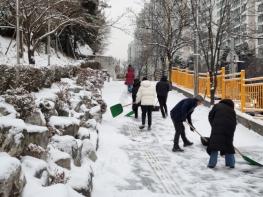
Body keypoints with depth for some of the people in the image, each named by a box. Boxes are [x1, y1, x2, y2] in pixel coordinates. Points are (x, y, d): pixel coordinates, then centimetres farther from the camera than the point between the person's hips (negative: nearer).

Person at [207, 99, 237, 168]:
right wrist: (231, 133, 25)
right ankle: (231, 163, 18)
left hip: (217, 129, -3)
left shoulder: (217, 106, 19)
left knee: (214, 144, -2)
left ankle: (212, 163, -8)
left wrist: (214, 125, 21)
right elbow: (234, 123, 22)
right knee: (228, 145, 16)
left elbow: (210, 116, 13)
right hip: (229, 130, 3)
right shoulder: (232, 111, 27)